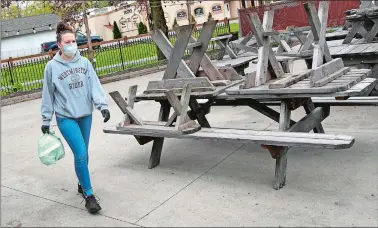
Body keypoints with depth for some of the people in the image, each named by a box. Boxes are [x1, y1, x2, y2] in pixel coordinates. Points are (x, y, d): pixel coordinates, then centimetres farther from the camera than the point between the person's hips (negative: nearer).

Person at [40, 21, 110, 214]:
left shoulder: (84, 62, 0)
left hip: (85, 115, 4)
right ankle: (88, 195, 1)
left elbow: (94, 85, -4)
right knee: (81, 155, -11)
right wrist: (46, 120, 3)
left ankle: (82, 184, 36)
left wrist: (103, 105, -18)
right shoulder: (52, 66, -7)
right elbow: (48, 94, 0)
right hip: (65, 117, -3)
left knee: (82, 154, 15)